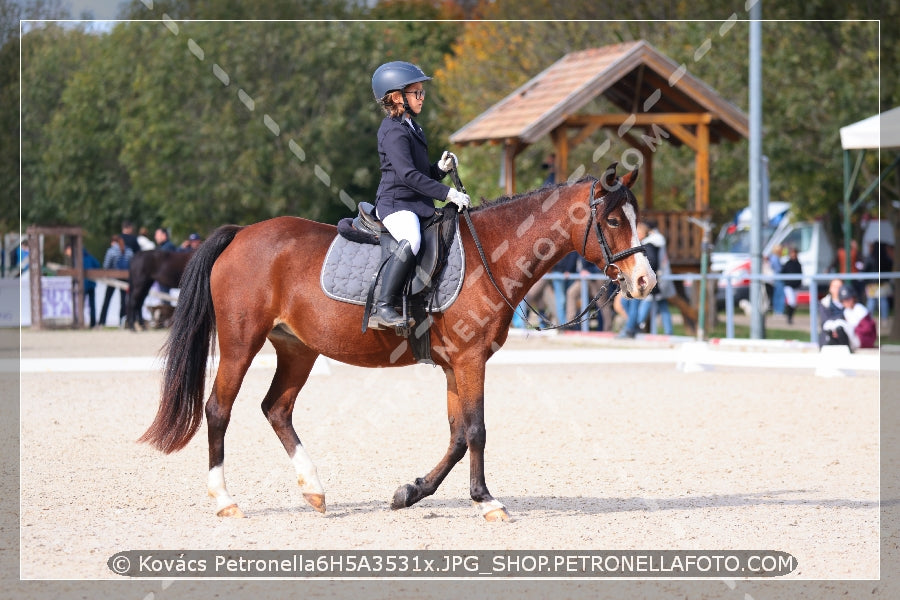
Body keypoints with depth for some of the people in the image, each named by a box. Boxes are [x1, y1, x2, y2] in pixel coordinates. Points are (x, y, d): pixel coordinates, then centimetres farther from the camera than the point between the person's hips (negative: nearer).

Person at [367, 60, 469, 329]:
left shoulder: (412, 127, 19)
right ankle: (381, 309, -38)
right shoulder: (394, 131, -13)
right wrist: (448, 193, -25)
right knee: (412, 240, -36)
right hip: (395, 204, -11)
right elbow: (408, 175, -24)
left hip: (418, 205, 11)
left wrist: (441, 168, 6)